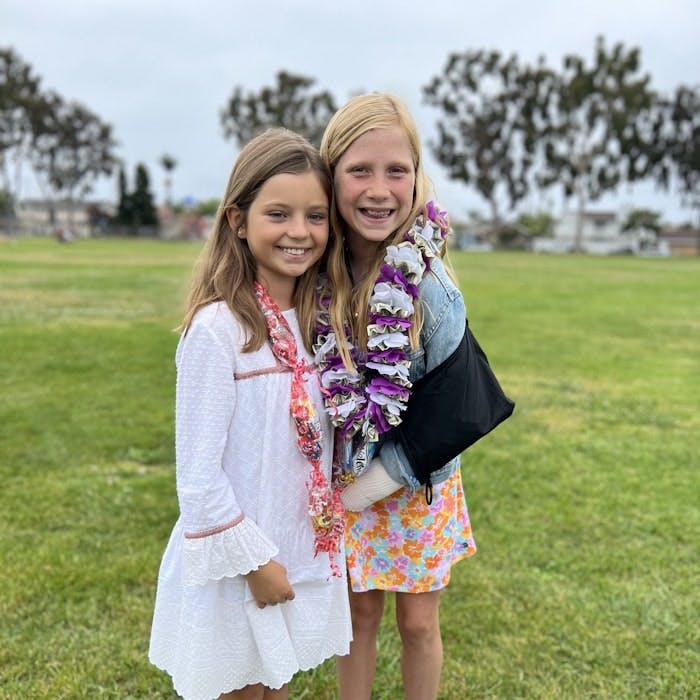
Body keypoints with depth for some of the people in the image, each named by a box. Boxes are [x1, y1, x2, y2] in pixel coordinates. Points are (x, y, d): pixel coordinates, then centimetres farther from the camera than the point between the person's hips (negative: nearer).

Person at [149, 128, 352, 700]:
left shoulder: (314, 320, 0)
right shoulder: (218, 326, -21)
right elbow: (198, 472, -19)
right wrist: (253, 560, -14)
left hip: (303, 554, 6)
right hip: (236, 562, -5)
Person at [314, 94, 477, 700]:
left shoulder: (428, 286, -22)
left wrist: (372, 485, -13)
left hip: (417, 485, -2)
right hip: (342, 483, 2)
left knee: (418, 623, 14)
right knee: (359, 612, 18)